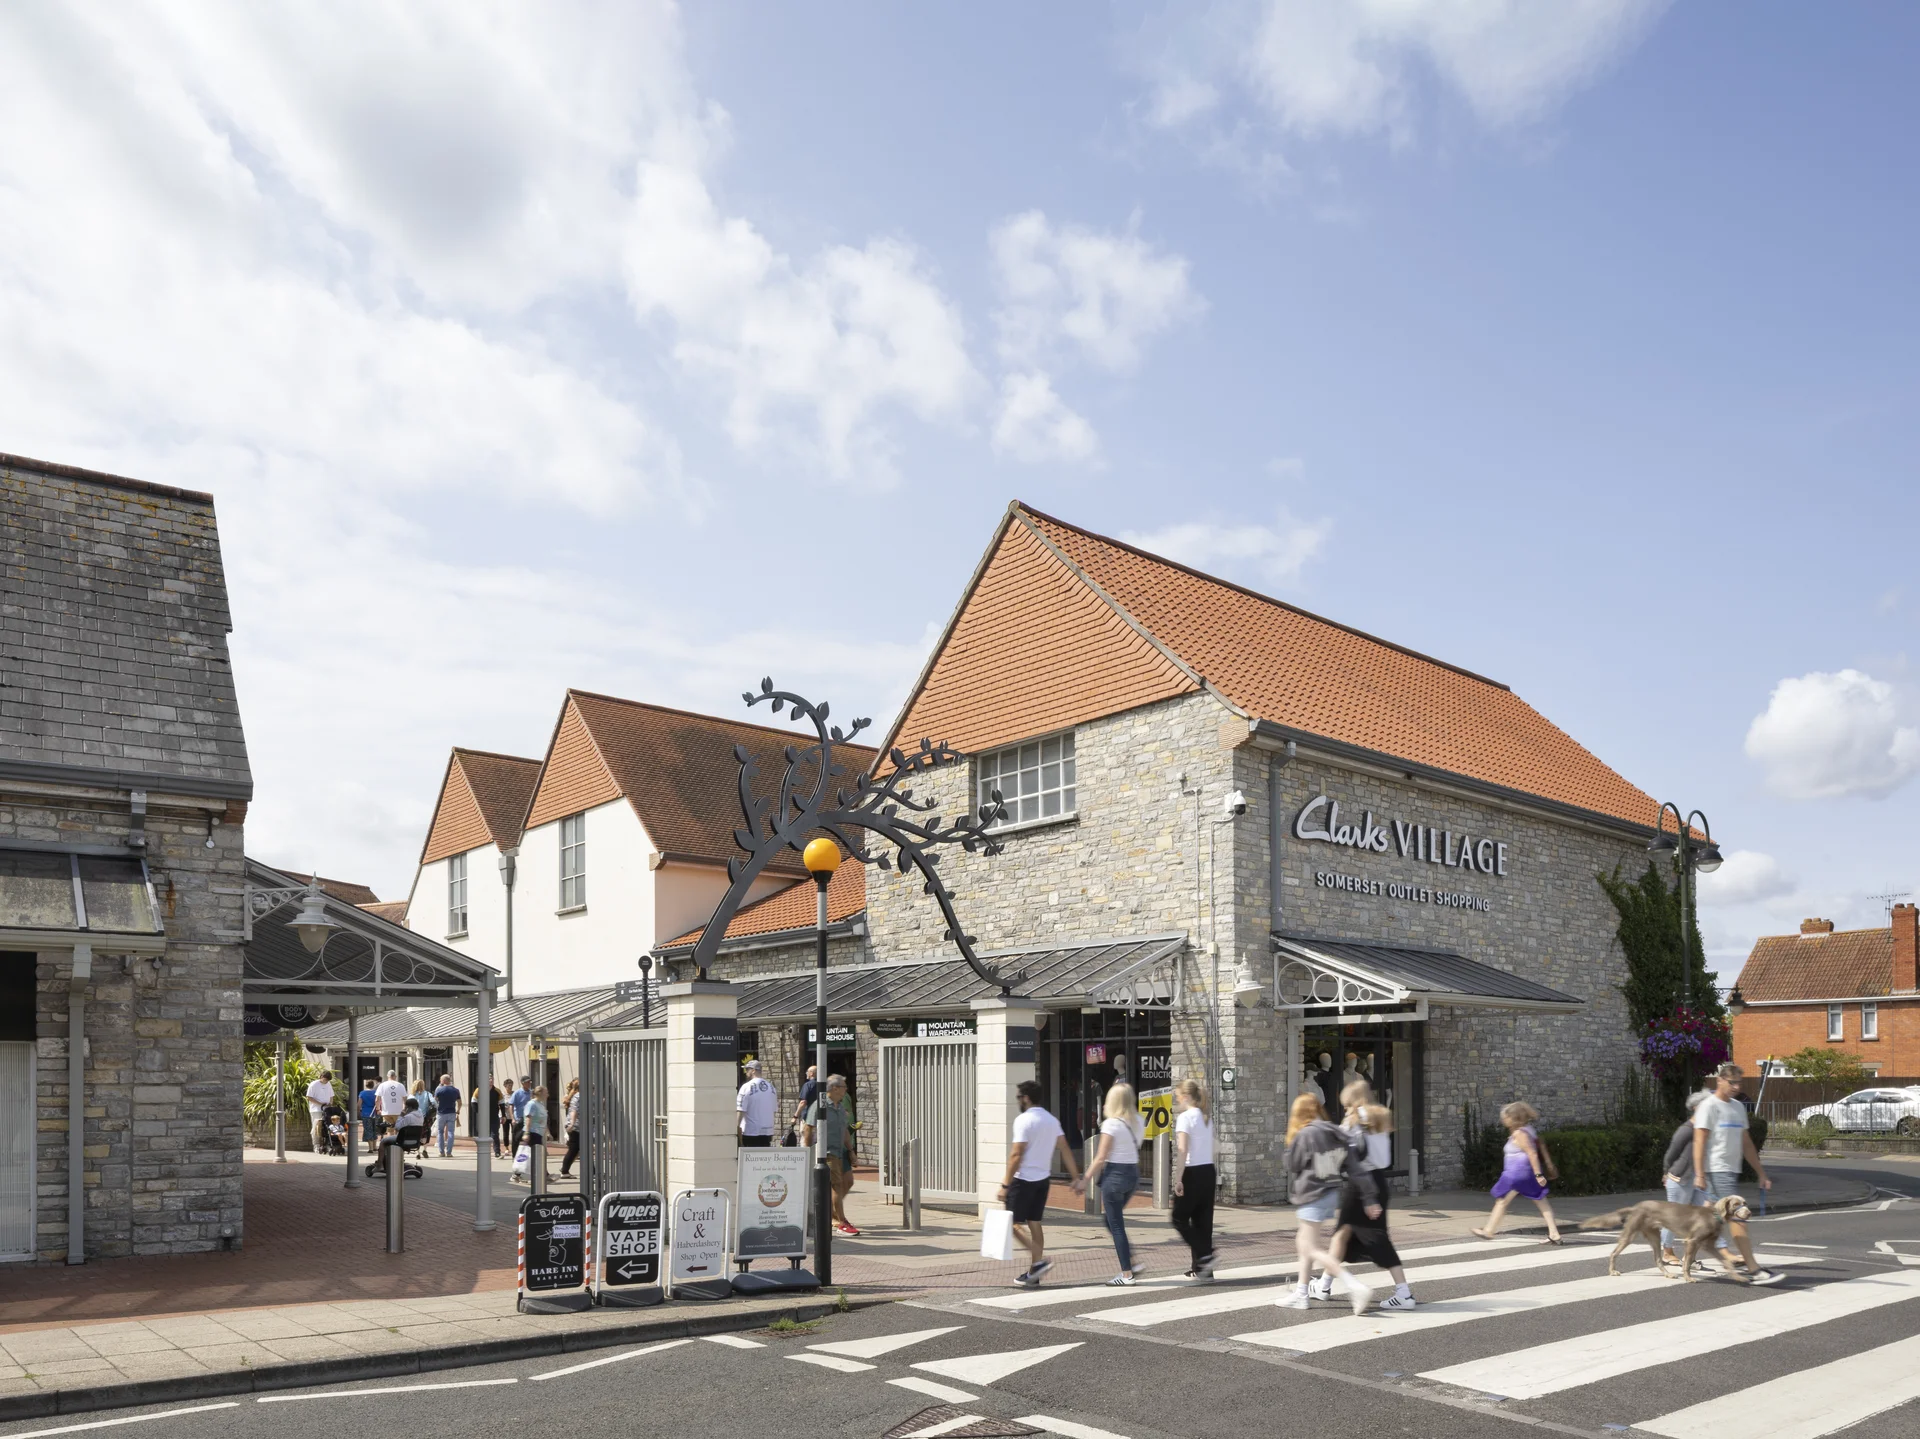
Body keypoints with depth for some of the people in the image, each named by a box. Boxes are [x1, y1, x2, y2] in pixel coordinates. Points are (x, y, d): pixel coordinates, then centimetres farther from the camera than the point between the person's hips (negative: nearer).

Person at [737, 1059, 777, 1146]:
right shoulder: (770, 1087, 8)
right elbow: (774, 1110, 13)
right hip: (767, 1132, 5)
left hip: (751, 1132, -5)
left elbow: (740, 1110, -16)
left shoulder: (747, 1087, -11)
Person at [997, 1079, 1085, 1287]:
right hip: (1043, 1179, 8)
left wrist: (1005, 1184, -18)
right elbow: (1065, 1150, 7)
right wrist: (1077, 1178, 9)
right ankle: (1033, 1274, 14)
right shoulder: (1051, 1120, 9)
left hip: (1024, 1179, -8)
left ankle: (1039, 1260, -12)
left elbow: (1016, 1155, -20)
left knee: (1014, 1223, 0)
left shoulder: (1023, 1120, -15)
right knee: (1034, 1223, 12)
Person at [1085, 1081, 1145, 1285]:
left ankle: (1127, 1274, 3)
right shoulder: (1137, 1121, 7)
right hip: (1133, 1173, 7)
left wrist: (1086, 1179, -6)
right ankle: (1131, 1263, 15)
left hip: (1115, 1174, -7)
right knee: (1111, 1220, 20)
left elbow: (1101, 1158, -14)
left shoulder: (1111, 1124, -14)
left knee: (1115, 1225, 2)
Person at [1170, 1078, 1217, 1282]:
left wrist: (1178, 1179, -18)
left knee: (1179, 1218, 5)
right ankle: (1202, 1269, 12)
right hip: (1208, 1173, 8)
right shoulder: (1207, 1118, 12)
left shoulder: (1185, 1117, -11)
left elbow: (1182, 1150, -19)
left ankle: (1204, 1256, -7)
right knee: (1203, 1221, 10)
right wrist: (1215, 1177, 16)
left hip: (1192, 1174, -8)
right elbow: (1211, 1149, 12)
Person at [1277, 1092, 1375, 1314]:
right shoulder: (1336, 1134, 6)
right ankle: (1300, 1294, 22)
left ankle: (1357, 1286, -18)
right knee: (1304, 1243, 19)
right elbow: (1353, 1168, 4)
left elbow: (1293, 1168, -4)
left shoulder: (1303, 1136, -13)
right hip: (1332, 1194, 8)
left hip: (1312, 1197, -8)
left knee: (1312, 1249, -6)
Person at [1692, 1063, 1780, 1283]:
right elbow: (1699, 1141, -12)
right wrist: (1699, 1174, -19)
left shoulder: (1738, 1107, 17)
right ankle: (1754, 1270, -14)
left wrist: (1761, 1173, 18)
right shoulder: (1708, 1106, -7)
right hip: (1716, 1170, -8)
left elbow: (1746, 1143, 21)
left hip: (1732, 1170, 8)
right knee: (1736, 1216, -12)